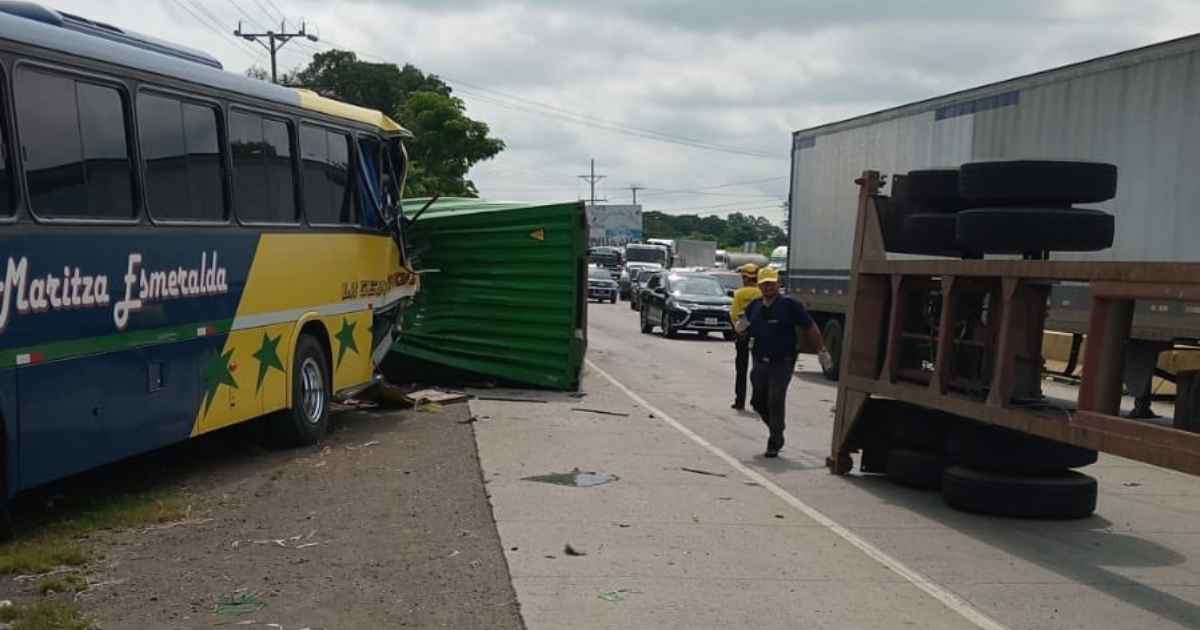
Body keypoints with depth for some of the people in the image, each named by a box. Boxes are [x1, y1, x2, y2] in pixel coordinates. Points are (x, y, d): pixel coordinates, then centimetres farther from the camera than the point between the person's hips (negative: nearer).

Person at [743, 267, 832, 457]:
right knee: (758, 401, 10)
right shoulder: (753, 307, 7)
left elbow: (810, 328, -5)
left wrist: (821, 351, -7)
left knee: (776, 401, -10)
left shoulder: (790, 305, -8)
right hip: (760, 363, 5)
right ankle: (777, 430, 34)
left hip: (782, 363, -5)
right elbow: (745, 332, 18)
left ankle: (775, 443, 1)